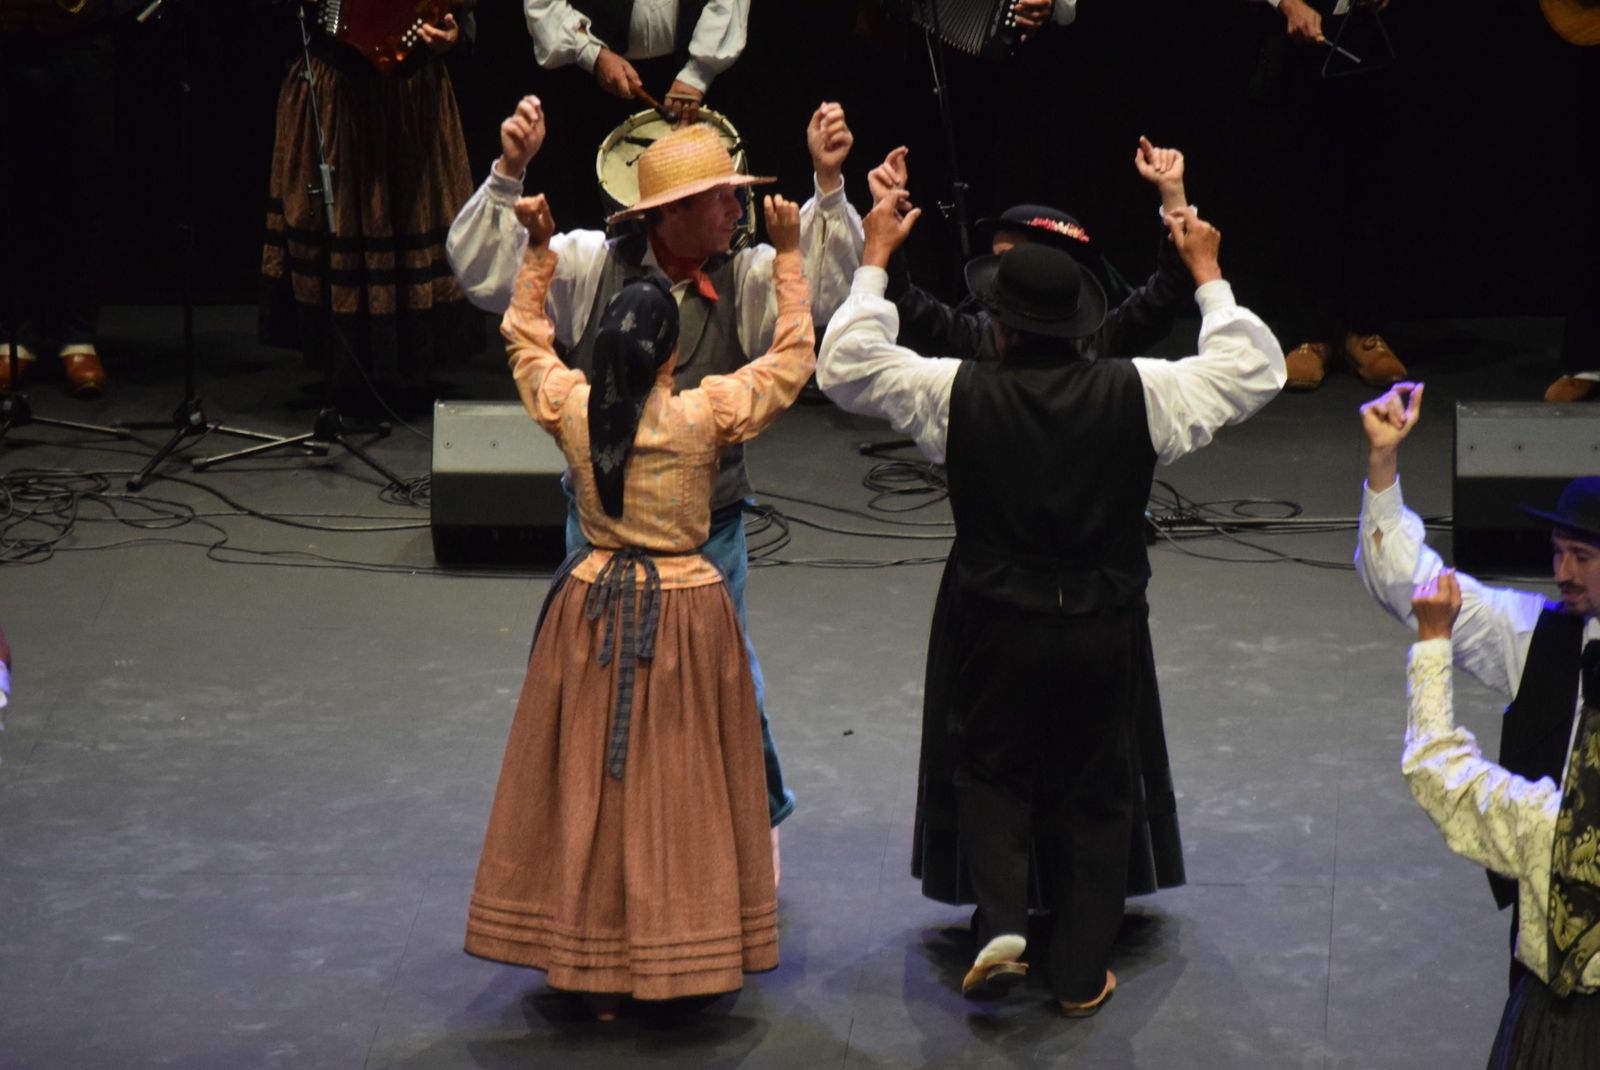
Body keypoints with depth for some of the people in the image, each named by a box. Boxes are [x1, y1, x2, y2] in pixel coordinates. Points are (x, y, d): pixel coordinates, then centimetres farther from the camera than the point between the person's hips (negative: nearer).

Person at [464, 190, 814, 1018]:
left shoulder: (570, 408, -9)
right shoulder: (706, 415, -16)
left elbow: (525, 341, 12)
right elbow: (793, 356, -3)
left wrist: (538, 253, 18)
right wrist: (788, 258, 5)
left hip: (592, 612, 3)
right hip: (685, 612, -2)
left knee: (587, 782, 10)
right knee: (680, 786, 8)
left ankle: (592, 969, 17)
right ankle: (678, 957, 15)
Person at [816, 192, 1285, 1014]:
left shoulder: (959, 395, -13)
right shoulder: (1137, 394, -11)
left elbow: (846, 366, -4)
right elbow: (1253, 370, 2)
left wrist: (874, 258, 4)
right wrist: (1207, 273, 11)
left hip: (1000, 629, -1)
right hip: (1106, 630, 1)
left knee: (990, 775, 20)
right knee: (1094, 793, 14)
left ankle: (1001, 923, -1)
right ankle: (1081, 974, 20)